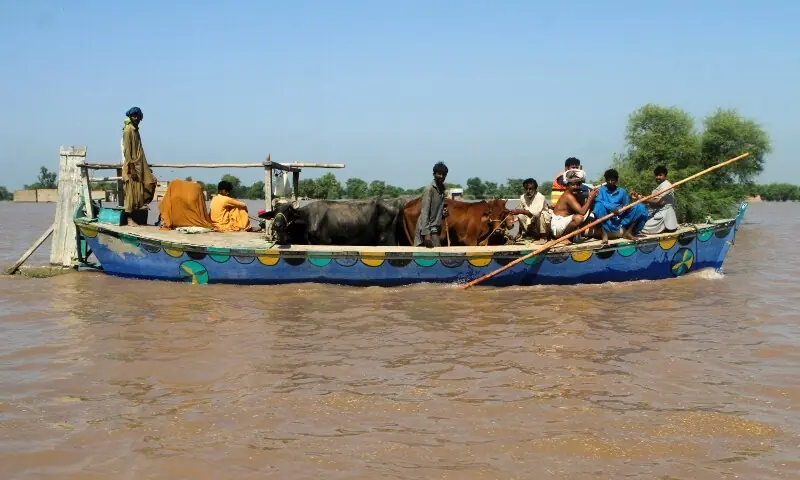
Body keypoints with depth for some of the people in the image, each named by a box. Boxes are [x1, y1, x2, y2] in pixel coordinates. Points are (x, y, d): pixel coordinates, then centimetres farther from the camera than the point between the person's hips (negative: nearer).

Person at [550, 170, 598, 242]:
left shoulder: (576, 194, 8)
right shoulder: (568, 196, -20)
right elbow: (582, 212, -28)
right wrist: (590, 197, -20)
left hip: (565, 224, 10)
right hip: (557, 225, -10)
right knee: (579, 218, -34)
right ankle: (563, 237, -10)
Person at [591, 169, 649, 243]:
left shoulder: (622, 191, 14)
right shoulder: (601, 190, 6)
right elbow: (598, 201, -14)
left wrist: (627, 208, -13)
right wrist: (611, 208, -28)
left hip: (620, 221, 3)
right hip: (607, 222, -3)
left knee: (640, 207, -11)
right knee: (599, 205, -31)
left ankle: (627, 231, -16)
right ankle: (604, 233, -32)